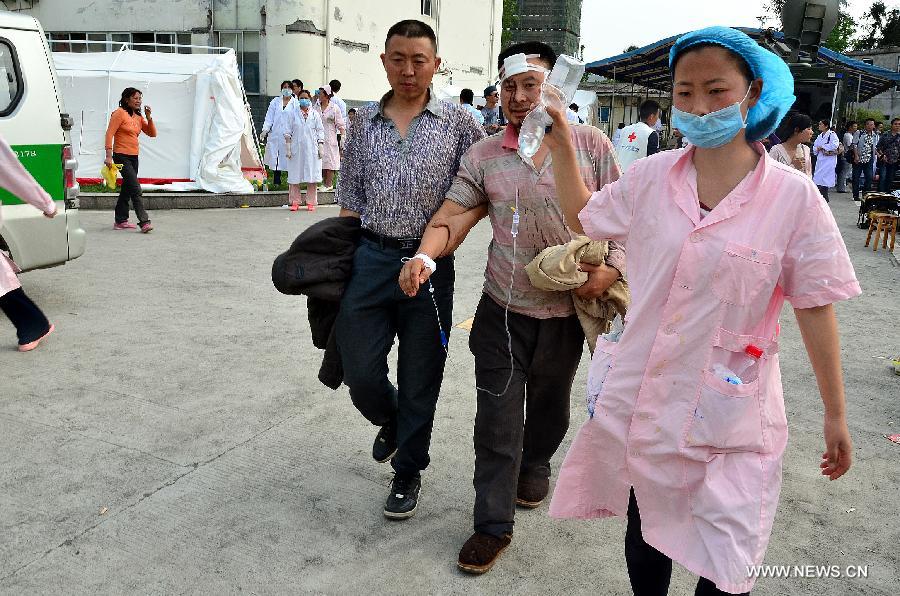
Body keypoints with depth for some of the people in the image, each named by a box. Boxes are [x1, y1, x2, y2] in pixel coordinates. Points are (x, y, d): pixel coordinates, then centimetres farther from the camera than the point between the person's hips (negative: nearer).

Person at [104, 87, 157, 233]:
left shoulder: (138, 117, 13)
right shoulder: (120, 113, -8)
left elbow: (152, 133, 12)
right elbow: (109, 134, -13)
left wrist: (149, 117, -3)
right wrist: (109, 155, -19)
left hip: (134, 157, 8)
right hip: (122, 156, -8)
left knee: (127, 189, 13)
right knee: (135, 189, -15)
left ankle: (120, 221, 22)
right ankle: (144, 222, -18)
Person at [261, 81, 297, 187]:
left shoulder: (296, 103, 5)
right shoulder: (275, 102, 15)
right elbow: (269, 117, 11)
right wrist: (265, 130, -1)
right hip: (276, 135, 3)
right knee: (275, 158, 3)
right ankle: (276, 180, 12)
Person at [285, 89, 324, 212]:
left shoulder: (315, 114, 7)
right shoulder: (294, 114, 6)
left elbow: (320, 131, 7)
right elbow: (289, 132, 5)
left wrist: (320, 147, 0)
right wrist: (288, 147, -2)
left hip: (311, 149, 0)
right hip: (296, 149, 0)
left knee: (311, 175, 0)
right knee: (295, 175, 0)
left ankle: (311, 202, 7)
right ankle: (295, 202, 8)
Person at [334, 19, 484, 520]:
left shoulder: (458, 122, 2)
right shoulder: (366, 121, 9)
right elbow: (350, 199, 12)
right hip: (371, 258, 2)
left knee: (420, 379, 7)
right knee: (360, 371, 5)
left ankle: (408, 471, 27)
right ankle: (391, 422, 39)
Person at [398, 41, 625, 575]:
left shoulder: (592, 145, -3)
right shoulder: (483, 156, -1)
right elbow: (453, 216, -5)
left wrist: (612, 265, -17)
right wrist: (425, 255, -24)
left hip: (567, 313, 0)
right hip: (504, 310, 0)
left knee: (550, 406, 22)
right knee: (498, 420, 2)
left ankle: (536, 464, 52)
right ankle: (493, 526, 17)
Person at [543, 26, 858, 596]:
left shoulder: (794, 196, -11)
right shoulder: (651, 175, -2)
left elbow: (815, 308, -4)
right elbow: (583, 220, 16)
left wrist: (836, 416, 2)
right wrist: (563, 147, 6)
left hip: (729, 418, -3)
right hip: (641, 402, 3)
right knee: (644, 536, 21)